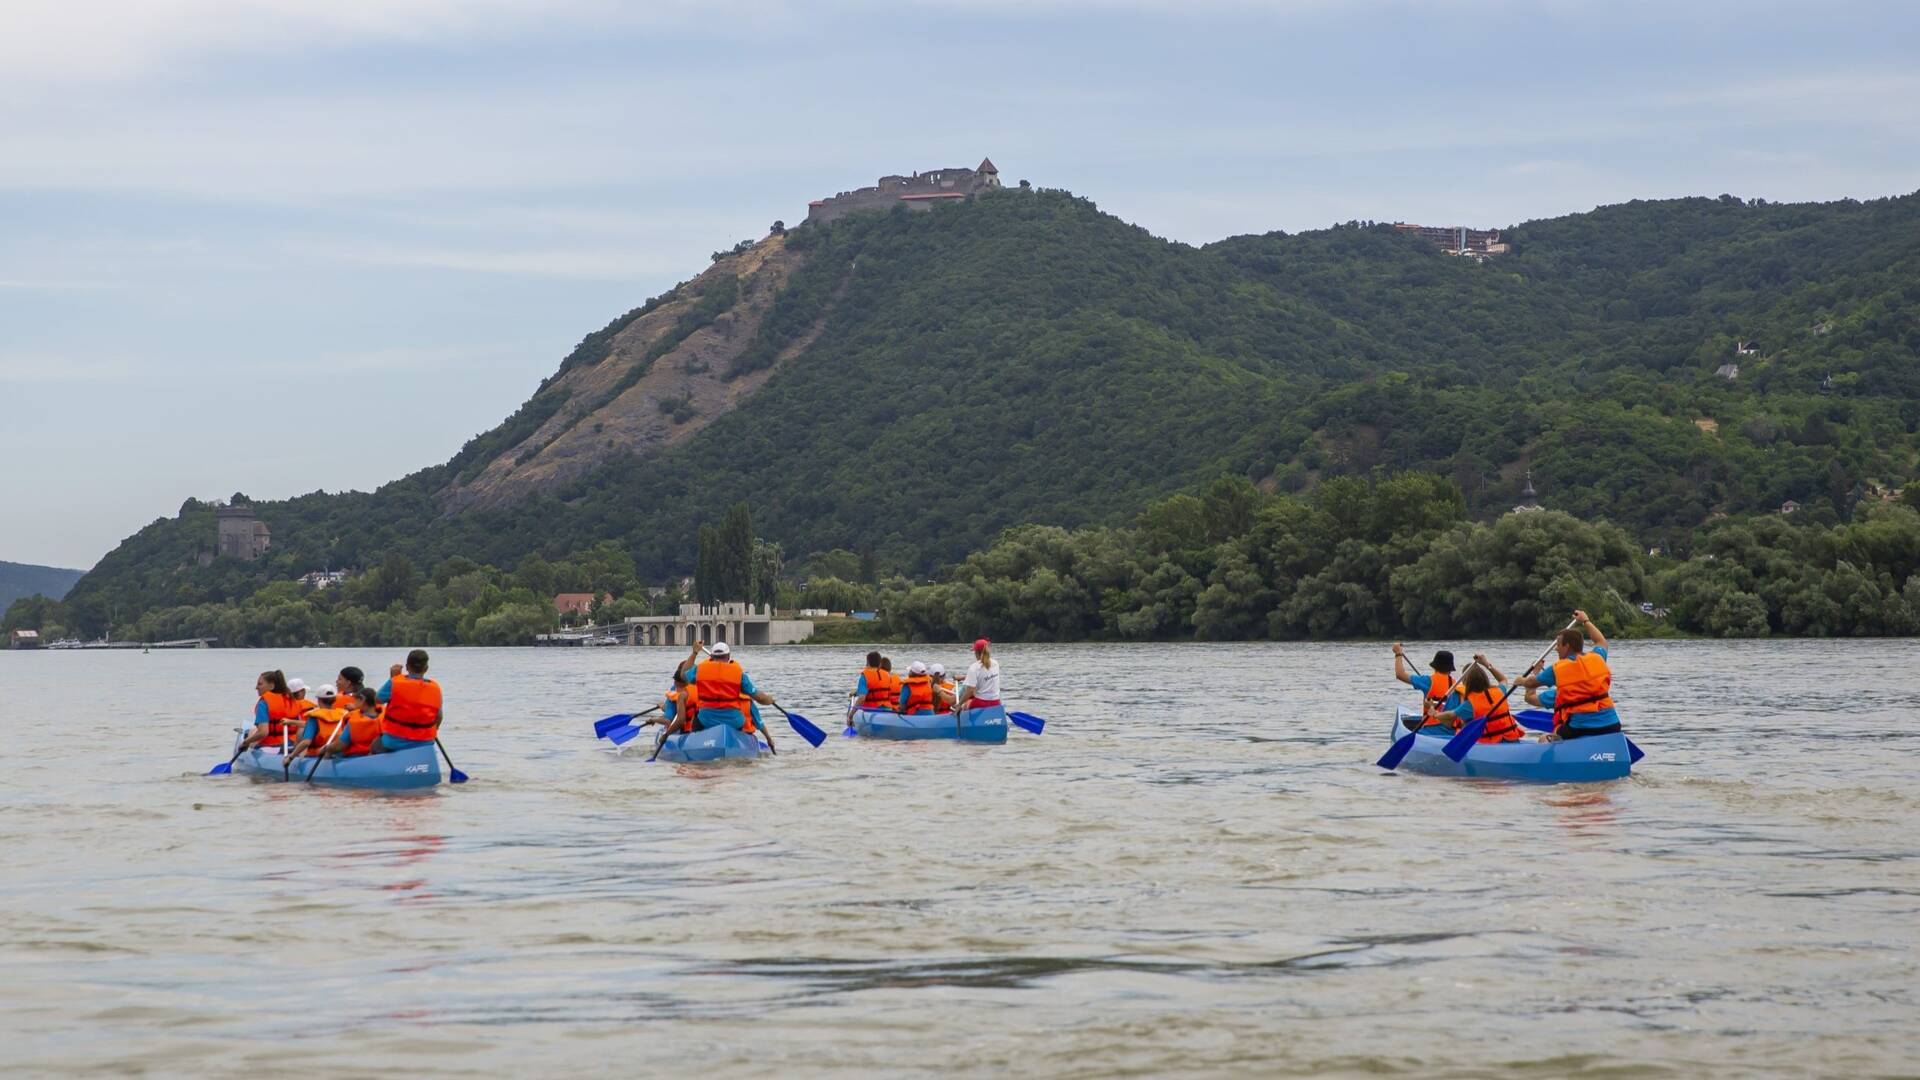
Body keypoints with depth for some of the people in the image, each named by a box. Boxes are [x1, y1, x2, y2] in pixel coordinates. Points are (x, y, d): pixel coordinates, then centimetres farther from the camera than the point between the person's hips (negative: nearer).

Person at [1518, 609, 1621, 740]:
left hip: (1579, 728, -4)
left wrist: (1522, 681, 43)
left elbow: (1532, 683, 19)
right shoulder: (1597, 659, 10)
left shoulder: (1557, 669, 1)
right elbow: (1601, 642, 36)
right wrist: (1585, 621, 50)